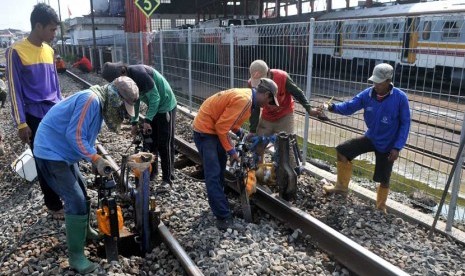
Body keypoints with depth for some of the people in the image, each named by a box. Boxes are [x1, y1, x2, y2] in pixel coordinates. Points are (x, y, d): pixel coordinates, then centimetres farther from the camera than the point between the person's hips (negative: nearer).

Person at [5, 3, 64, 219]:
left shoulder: (49, 51, 10)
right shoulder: (16, 51, -8)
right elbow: (15, 89, -9)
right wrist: (21, 123, -10)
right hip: (36, 117, -5)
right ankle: (54, 205, 18)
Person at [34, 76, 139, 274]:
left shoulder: (99, 103, 7)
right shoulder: (91, 99, -24)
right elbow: (74, 135, -27)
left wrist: (96, 161, 10)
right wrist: (96, 159, -28)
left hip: (64, 152, 10)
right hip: (51, 152, -10)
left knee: (80, 194, 20)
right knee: (76, 201, -11)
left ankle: (84, 230, 42)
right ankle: (76, 256, -2)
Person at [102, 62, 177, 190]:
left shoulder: (140, 74, -27)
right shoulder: (128, 78, 0)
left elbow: (155, 97, -26)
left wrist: (147, 120, -25)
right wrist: (134, 122, 3)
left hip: (166, 106, -8)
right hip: (153, 107, 9)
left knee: (164, 144, -5)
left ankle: (167, 179, 4)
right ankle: (151, 172, 27)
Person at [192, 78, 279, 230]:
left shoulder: (247, 95, 4)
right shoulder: (244, 100, -26)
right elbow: (221, 126, -25)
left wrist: (241, 133, 7)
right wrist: (231, 150, -17)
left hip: (214, 127, 11)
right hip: (205, 129, -11)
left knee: (220, 168, 20)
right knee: (213, 174, -10)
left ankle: (218, 201, 36)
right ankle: (223, 216, -7)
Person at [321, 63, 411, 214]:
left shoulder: (400, 98, -20)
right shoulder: (367, 94, -10)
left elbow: (405, 123, -14)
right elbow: (349, 106, -13)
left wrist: (397, 147, -18)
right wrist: (333, 107, -34)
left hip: (388, 145, -4)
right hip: (370, 137, 4)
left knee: (383, 179, 7)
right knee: (342, 150, -5)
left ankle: (380, 208, 33)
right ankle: (342, 186, 12)